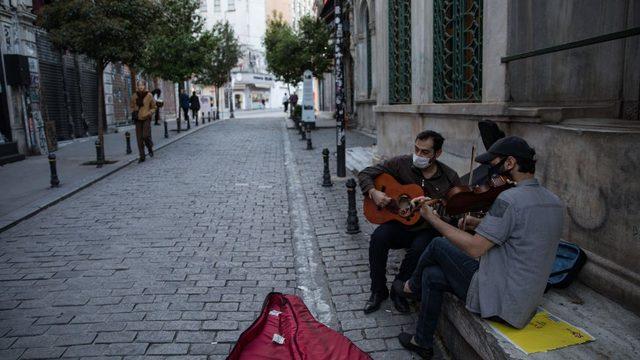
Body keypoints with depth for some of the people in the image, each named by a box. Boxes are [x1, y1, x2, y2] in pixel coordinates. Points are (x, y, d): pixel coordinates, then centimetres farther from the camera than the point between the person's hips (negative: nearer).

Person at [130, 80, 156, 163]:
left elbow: (153, 107, 6)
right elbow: (132, 106, 18)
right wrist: (133, 113, 0)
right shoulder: (134, 96, 5)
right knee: (139, 138, 1)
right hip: (138, 119, 3)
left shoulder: (149, 95, -1)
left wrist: (149, 113, -10)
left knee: (146, 136, -13)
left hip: (146, 118, -3)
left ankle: (150, 148, 19)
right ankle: (142, 156, 9)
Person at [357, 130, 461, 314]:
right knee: (378, 238, -29)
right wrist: (373, 192, -20)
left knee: (420, 247, -34)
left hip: (428, 230, -1)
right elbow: (365, 174, -1)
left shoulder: (449, 178, -4)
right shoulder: (401, 164, -5)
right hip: (399, 224, 1)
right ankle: (378, 291, -6)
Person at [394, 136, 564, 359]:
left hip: (497, 303, -9)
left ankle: (413, 287, 32)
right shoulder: (555, 203, 5)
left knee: (438, 245, 4)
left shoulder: (509, 199, -23)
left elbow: (474, 248, -21)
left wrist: (432, 219, -12)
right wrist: (481, 224, 9)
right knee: (432, 275, 15)